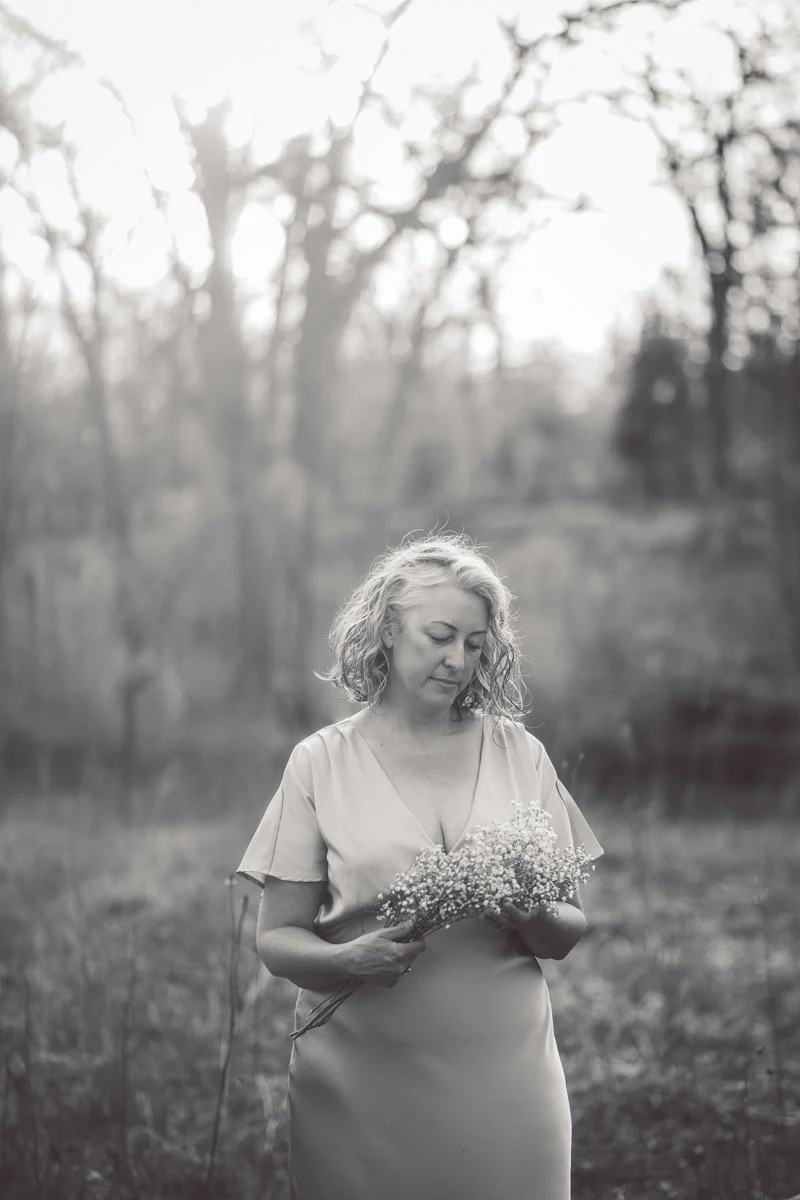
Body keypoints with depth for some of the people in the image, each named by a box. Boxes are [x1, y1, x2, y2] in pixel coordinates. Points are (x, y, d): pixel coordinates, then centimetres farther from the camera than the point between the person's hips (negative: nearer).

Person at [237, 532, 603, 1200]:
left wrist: (530, 913, -15)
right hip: (360, 1084, -1)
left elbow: (570, 932, 6)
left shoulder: (518, 754, 5)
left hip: (502, 1075, 2)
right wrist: (348, 959, -21)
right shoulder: (322, 763, 0)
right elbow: (277, 936, -1)